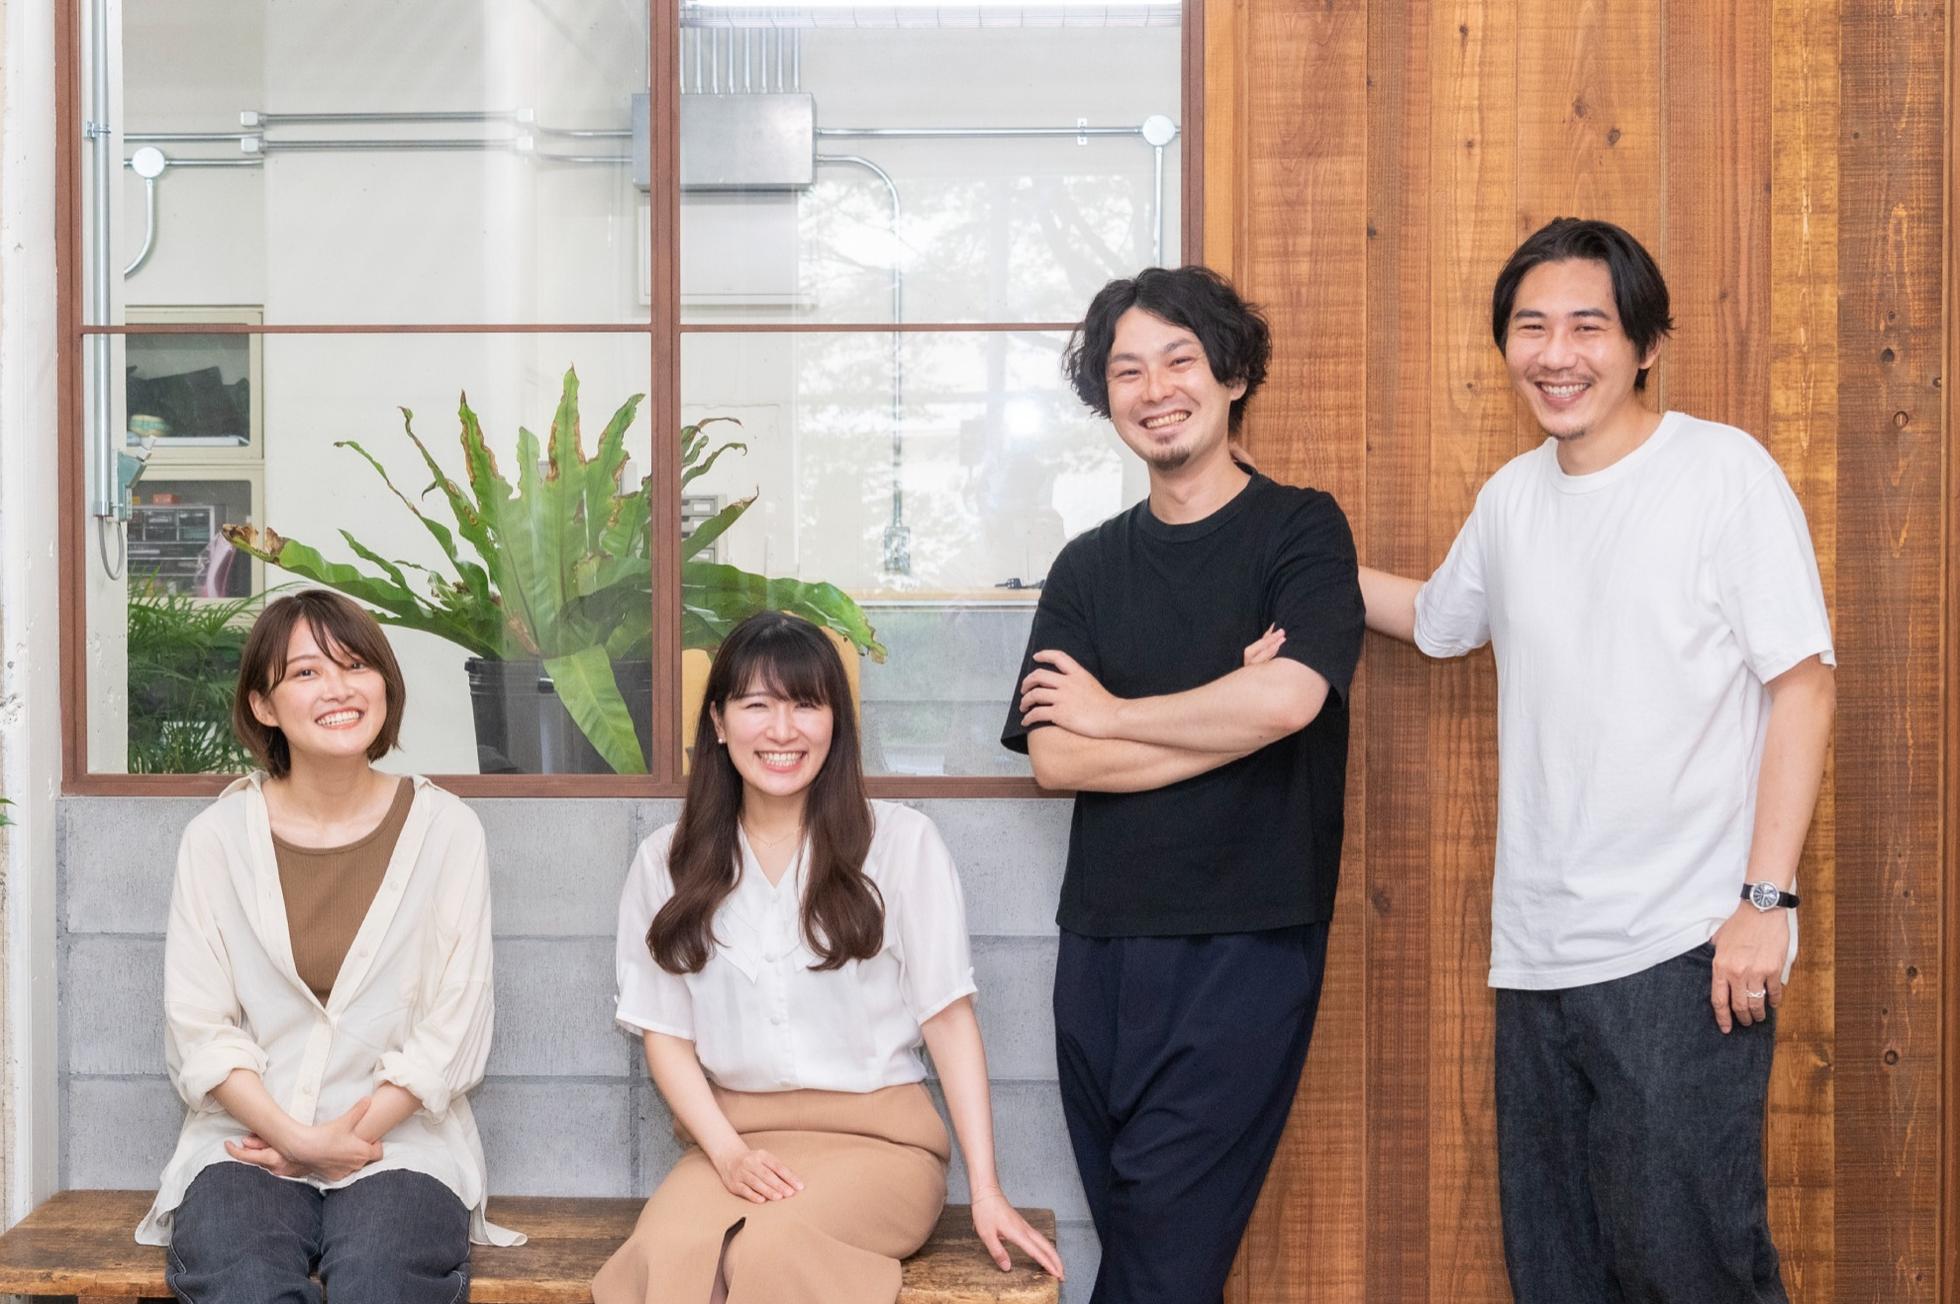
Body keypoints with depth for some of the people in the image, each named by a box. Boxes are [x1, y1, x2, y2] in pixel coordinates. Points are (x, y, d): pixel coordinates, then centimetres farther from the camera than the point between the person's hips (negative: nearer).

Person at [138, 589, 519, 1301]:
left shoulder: (445, 828, 2)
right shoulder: (218, 835, 4)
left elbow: (455, 1028, 0)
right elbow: (197, 1028, 1)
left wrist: (354, 1136, -9)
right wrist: (295, 1136, -12)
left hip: (401, 1141, 0)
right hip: (247, 1138, 1)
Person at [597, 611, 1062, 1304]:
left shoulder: (902, 842, -1)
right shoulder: (667, 863, 8)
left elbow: (949, 1018, 0)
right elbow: (666, 1032, 8)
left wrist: (986, 1191, -4)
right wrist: (727, 1152, -9)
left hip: (878, 1136, -2)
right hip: (733, 1137, 2)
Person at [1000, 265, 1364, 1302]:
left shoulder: (1300, 528, 0)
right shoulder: (1088, 566, 12)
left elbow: (1286, 699, -18)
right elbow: (1052, 756, 0)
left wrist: (1108, 712, -4)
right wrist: (1229, 714, -9)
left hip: (1244, 946, -5)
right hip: (1101, 943, 5)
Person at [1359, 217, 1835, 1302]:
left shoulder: (1724, 470, -7)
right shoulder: (1510, 498, 10)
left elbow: (1803, 684, -8)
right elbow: (1436, 617, 30)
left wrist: (1766, 898, -14)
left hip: (1684, 952, -6)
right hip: (1535, 956, 6)